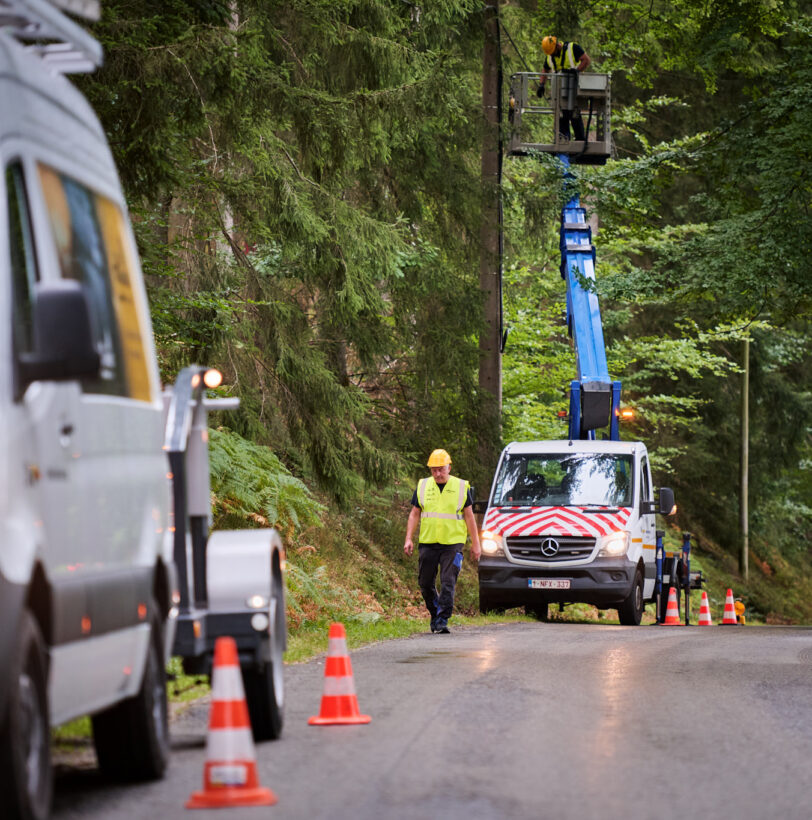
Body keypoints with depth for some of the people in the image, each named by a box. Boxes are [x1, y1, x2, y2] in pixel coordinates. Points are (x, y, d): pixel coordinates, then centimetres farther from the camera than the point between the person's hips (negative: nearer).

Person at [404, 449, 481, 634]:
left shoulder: (461, 487, 3)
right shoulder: (422, 486, 8)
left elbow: (469, 516, 7)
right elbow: (414, 515, 11)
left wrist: (475, 544, 5)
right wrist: (408, 539, 2)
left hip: (452, 544, -3)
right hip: (427, 543, 3)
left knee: (448, 584, -11)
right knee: (426, 584, 7)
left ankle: (442, 621, -11)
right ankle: (434, 614, 27)